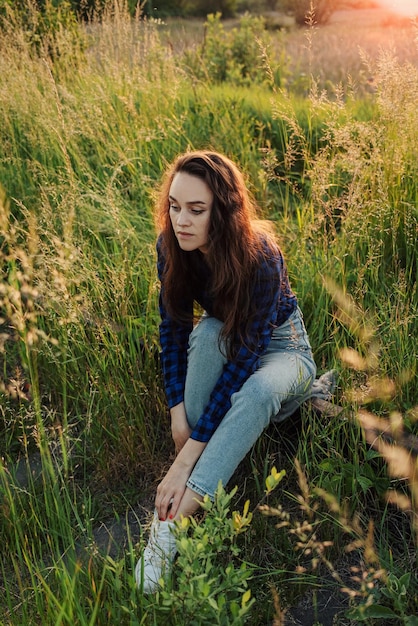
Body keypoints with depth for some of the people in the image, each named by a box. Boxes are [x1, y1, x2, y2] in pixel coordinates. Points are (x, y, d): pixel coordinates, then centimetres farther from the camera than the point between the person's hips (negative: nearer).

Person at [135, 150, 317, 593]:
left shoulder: (260, 257, -33)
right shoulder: (171, 245, -19)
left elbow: (245, 358, -34)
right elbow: (172, 325, -10)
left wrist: (187, 456, -36)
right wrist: (178, 409, -22)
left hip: (277, 346, -3)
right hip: (222, 341, 4)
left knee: (259, 390, -38)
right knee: (207, 331, -33)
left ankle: (170, 521, -38)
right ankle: (180, 484, -27)